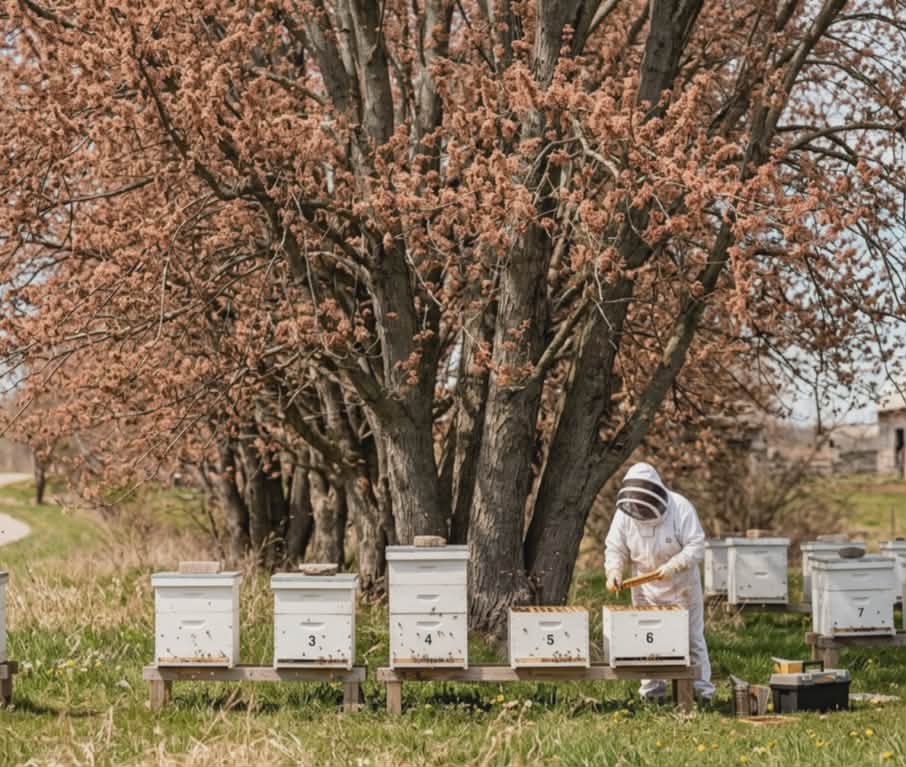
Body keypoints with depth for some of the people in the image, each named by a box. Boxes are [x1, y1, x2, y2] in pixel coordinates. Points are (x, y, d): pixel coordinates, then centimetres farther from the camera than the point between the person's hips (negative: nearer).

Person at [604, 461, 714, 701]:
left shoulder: (680, 508, -21)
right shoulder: (624, 513, -10)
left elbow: (696, 546, -22)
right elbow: (615, 548, -3)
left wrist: (673, 566, -34)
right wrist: (614, 570, -22)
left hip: (681, 585, -3)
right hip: (645, 588, 3)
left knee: (691, 637, 4)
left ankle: (701, 688, 11)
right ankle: (652, 689, 17)